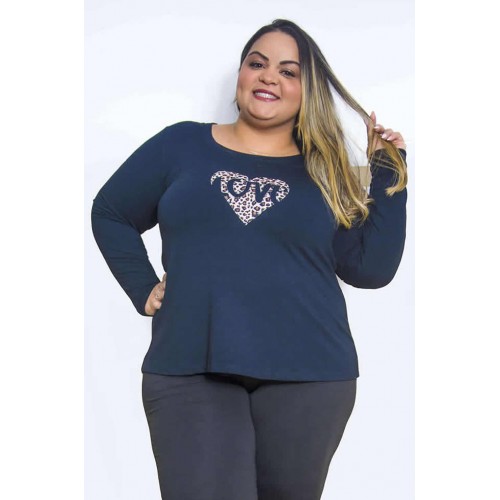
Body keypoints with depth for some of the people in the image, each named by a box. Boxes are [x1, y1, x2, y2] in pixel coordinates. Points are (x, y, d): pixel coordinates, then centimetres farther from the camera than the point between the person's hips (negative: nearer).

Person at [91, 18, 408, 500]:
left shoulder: (324, 174, 10)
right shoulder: (182, 145, 8)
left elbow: (371, 269, 4)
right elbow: (110, 213, 17)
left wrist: (389, 174, 2)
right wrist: (143, 290, 6)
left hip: (308, 377, 1)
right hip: (190, 372, -1)